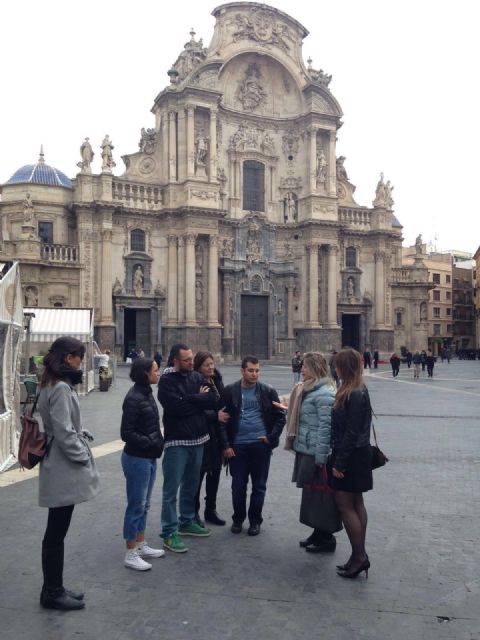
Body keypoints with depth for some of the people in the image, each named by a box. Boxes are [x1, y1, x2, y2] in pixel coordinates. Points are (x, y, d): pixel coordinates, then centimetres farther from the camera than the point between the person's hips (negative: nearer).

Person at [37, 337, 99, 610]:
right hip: (64, 470, -10)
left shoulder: (55, 385, 12)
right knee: (56, 534, 3)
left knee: (56, 533, 17)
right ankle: (52, 593, 16)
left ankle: (54, 589, 28)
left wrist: (83, 434, 5)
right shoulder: (61, 388, -20)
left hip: (61, 468, 10)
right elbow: (64, 433, -22)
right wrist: (83, 457, -11)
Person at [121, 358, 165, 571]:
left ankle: (141, 545, 31)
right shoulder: (134, 398, -20)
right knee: (136, 505, 2)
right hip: (137, 459, -9)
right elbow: (126, 433, -21)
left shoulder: (147, 393, 6)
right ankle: (131, 554, 15)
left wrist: (158, 443, 0)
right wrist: (152, 444, -17)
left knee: (144, 504, 18)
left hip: (149, 458, 9)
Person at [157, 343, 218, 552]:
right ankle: (169, 534, 8)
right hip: (177, 441, -6)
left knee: (191, 485, 18)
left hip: (198, 439, 6)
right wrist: (200, 399, -9)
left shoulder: (197, 377, 6)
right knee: (171, 489, 0)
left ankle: (187, 522, 33)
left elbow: (213, 400, -4)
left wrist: (190, 399, -16)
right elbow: (177, 407, -22)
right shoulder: (166, 381, -10)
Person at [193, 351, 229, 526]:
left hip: (217, 434, 7)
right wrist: (216, 415, -25)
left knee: (215, 472, 15)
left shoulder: (217, 381, 8)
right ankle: (193, 512, 19)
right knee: (199, 473, 3)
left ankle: (211, 510, 30)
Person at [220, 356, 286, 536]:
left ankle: (255, 520, 25)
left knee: (259, 486, 9)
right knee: (238, 486, 7)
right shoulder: (230, 391, -1)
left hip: (261, 445, 0)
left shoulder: (268, 391, 1)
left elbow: (280, 416, 6)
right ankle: (238, 519, 27)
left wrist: (271, 437, -3)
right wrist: (226, 445, -5)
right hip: (237, 446, 0)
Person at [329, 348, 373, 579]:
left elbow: (351, 433, -22)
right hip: (356, 455, 10)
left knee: (345, 505, -1)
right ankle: (359, 556, 23)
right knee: (356, 504, 14)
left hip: (351, 456, -10)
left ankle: (359, 556, 7)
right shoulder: (358, 391, 9)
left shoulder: (355, 395, -21)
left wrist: (340, 463, -18)